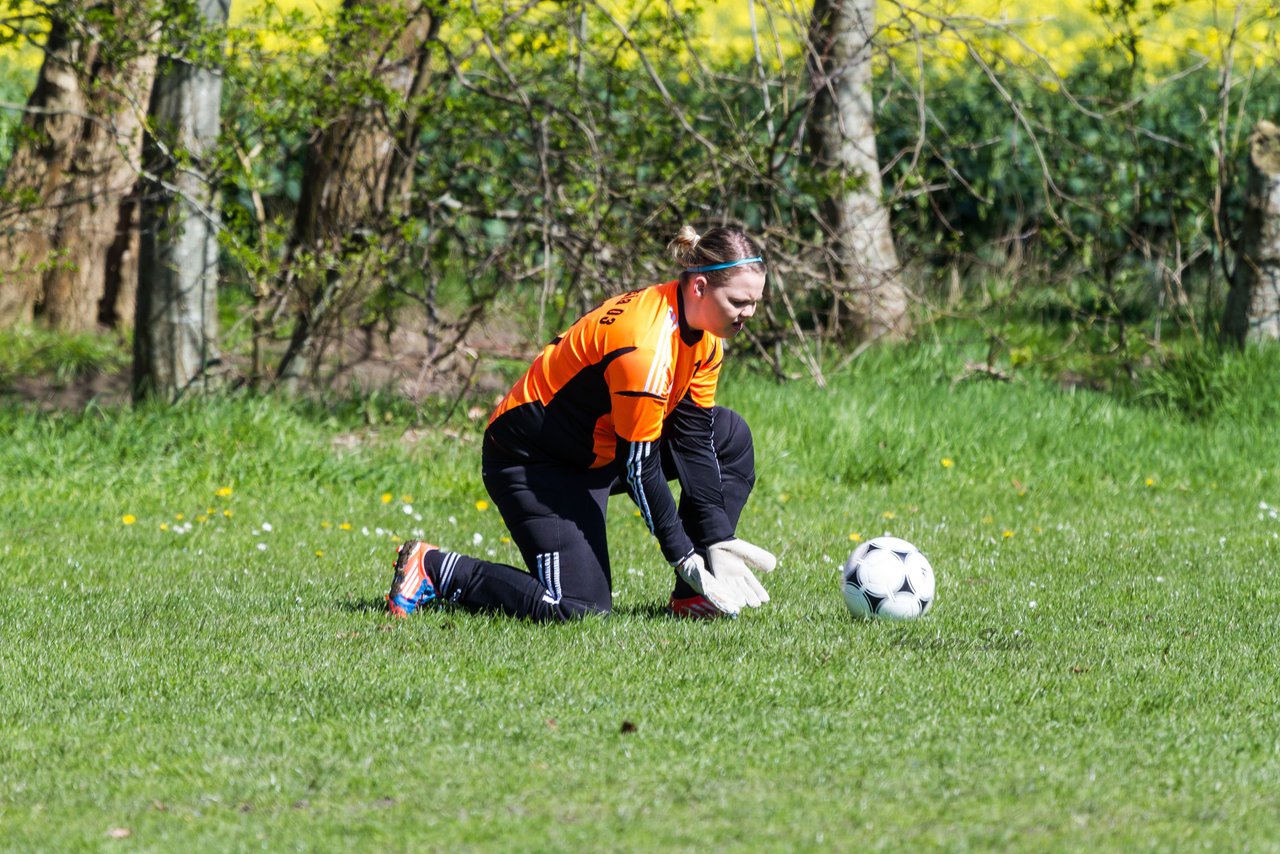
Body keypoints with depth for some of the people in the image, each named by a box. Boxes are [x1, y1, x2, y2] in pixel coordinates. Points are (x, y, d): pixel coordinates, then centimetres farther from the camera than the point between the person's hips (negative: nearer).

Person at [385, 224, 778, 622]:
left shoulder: (704, 334, -4)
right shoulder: (643, 347, -32)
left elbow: (695, 437, -1)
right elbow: (638, 468, -26)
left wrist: (718, 542, -7)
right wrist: (686, 558, -19)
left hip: (599, 451, 10)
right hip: (531, 461, -10)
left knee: (730, 435, 6)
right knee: (578, 607, -21)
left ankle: (692, 598, 7)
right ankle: (433, 568, -4)